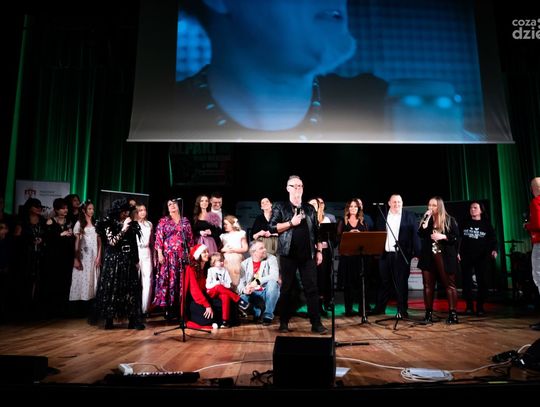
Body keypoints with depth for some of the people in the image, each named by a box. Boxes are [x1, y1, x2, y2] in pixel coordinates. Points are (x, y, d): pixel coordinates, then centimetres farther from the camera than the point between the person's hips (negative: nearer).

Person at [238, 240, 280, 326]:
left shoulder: (271, 259, -5)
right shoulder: (245, 263, 2)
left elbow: (275, 276, -21)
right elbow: (240, 283, -5)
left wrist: (258, 281, -31)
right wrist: (244, 290, -28)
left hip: (268, 293, -1)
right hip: (253, 294, 1)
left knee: (272, 282, -33)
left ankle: (268, 316, -20)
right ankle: (258, 311, 2)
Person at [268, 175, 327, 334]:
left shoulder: (309, 209, 14)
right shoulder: (280, 207, 3)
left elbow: (316, 231, 14)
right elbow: (272, 227, -5)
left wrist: (319, 250, 7)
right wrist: (291, 222, -14)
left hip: (308, 254, 3)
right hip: (288, 254, -2)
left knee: (312, 288, 0)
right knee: (286, 288, 5)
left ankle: (316, 323, 6)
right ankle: (284, 322, 17)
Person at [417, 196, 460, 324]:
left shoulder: (449, 220, 1)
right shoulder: (426, 219, 11)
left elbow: (456, 237, -2)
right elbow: (420, 235, -4)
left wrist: (443, 236, -17)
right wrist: (426, 220, -11)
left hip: (445, 256, -3)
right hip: (428, 256, 4)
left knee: (449, 284, -1)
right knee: (428, 285, 5)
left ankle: (453, 313, 2)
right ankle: (428, 313, 11)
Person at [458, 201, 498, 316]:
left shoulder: (486, 224, 8)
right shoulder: (464, 223, 10)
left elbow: (493, 239, 3)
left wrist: (494, 250, -15)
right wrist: (457, 251, -4)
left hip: (482, 257, -1)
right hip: (466, 257, 1)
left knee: (481, 281, -2)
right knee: (466, 281, -1)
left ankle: (480, 306, 7)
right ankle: (469, 306, 8)